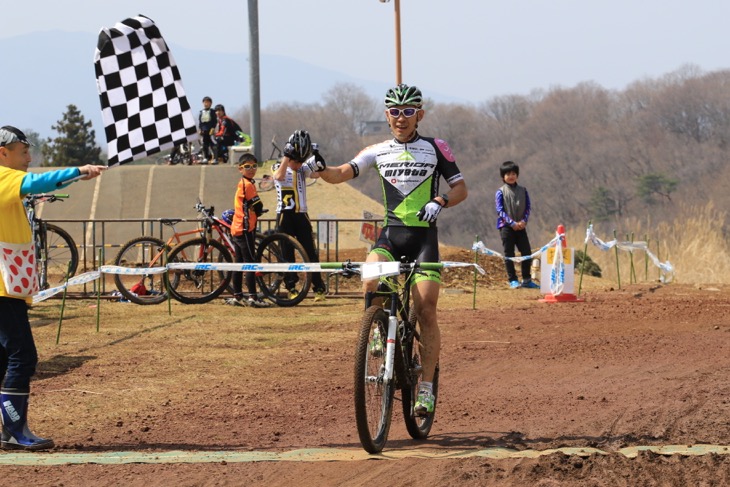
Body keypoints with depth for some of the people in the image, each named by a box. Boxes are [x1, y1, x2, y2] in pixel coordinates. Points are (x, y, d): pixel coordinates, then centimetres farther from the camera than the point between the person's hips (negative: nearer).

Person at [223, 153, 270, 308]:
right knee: (250, 262, -8)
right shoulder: (248, 185, -12)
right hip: (245, 229, -9)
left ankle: (237, 296, 15)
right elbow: (258, 208, -11)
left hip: (236, 229, 9)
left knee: (239, 263, 11)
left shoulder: (242, 184, 16)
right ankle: (252, 297, -10)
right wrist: (258, 212, 7)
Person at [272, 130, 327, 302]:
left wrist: (318, 157, -22)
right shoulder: (278, 168, -1)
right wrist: (287, 155, -29)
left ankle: (319, 288, 2)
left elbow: (317, 173, -8)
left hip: (301, 215, 2)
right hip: (285, 215, -2)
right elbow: (279, 176, -24)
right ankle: (291, 288, 6)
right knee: (287, 253, 0)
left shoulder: (303, 169, 10)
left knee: (310, 252, -1)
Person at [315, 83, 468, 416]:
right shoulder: (378, 152, 8)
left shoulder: (435, 148, 3)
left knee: (426, 310, -8)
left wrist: (440, 201, -16)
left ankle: (426, 388, -2)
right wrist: (319, 168, -23)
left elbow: (461, 188, 4)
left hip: (424, 235, -2)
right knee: (370, 281, -29)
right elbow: (342, 174, -2)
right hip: (391, 233, 2)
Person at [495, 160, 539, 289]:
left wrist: (523, 221, -9)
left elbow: (527, 208, 8)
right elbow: (500, 211, -8)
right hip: (506, 226, -3)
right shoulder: (500, 192, -2)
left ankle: (526, 280, 10)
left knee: (527, 253, 1)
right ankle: (513, 280, 3)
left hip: (520, 227, 3)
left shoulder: (522, 191, 9)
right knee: (509, 254, -1)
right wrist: (512, 223, -17)